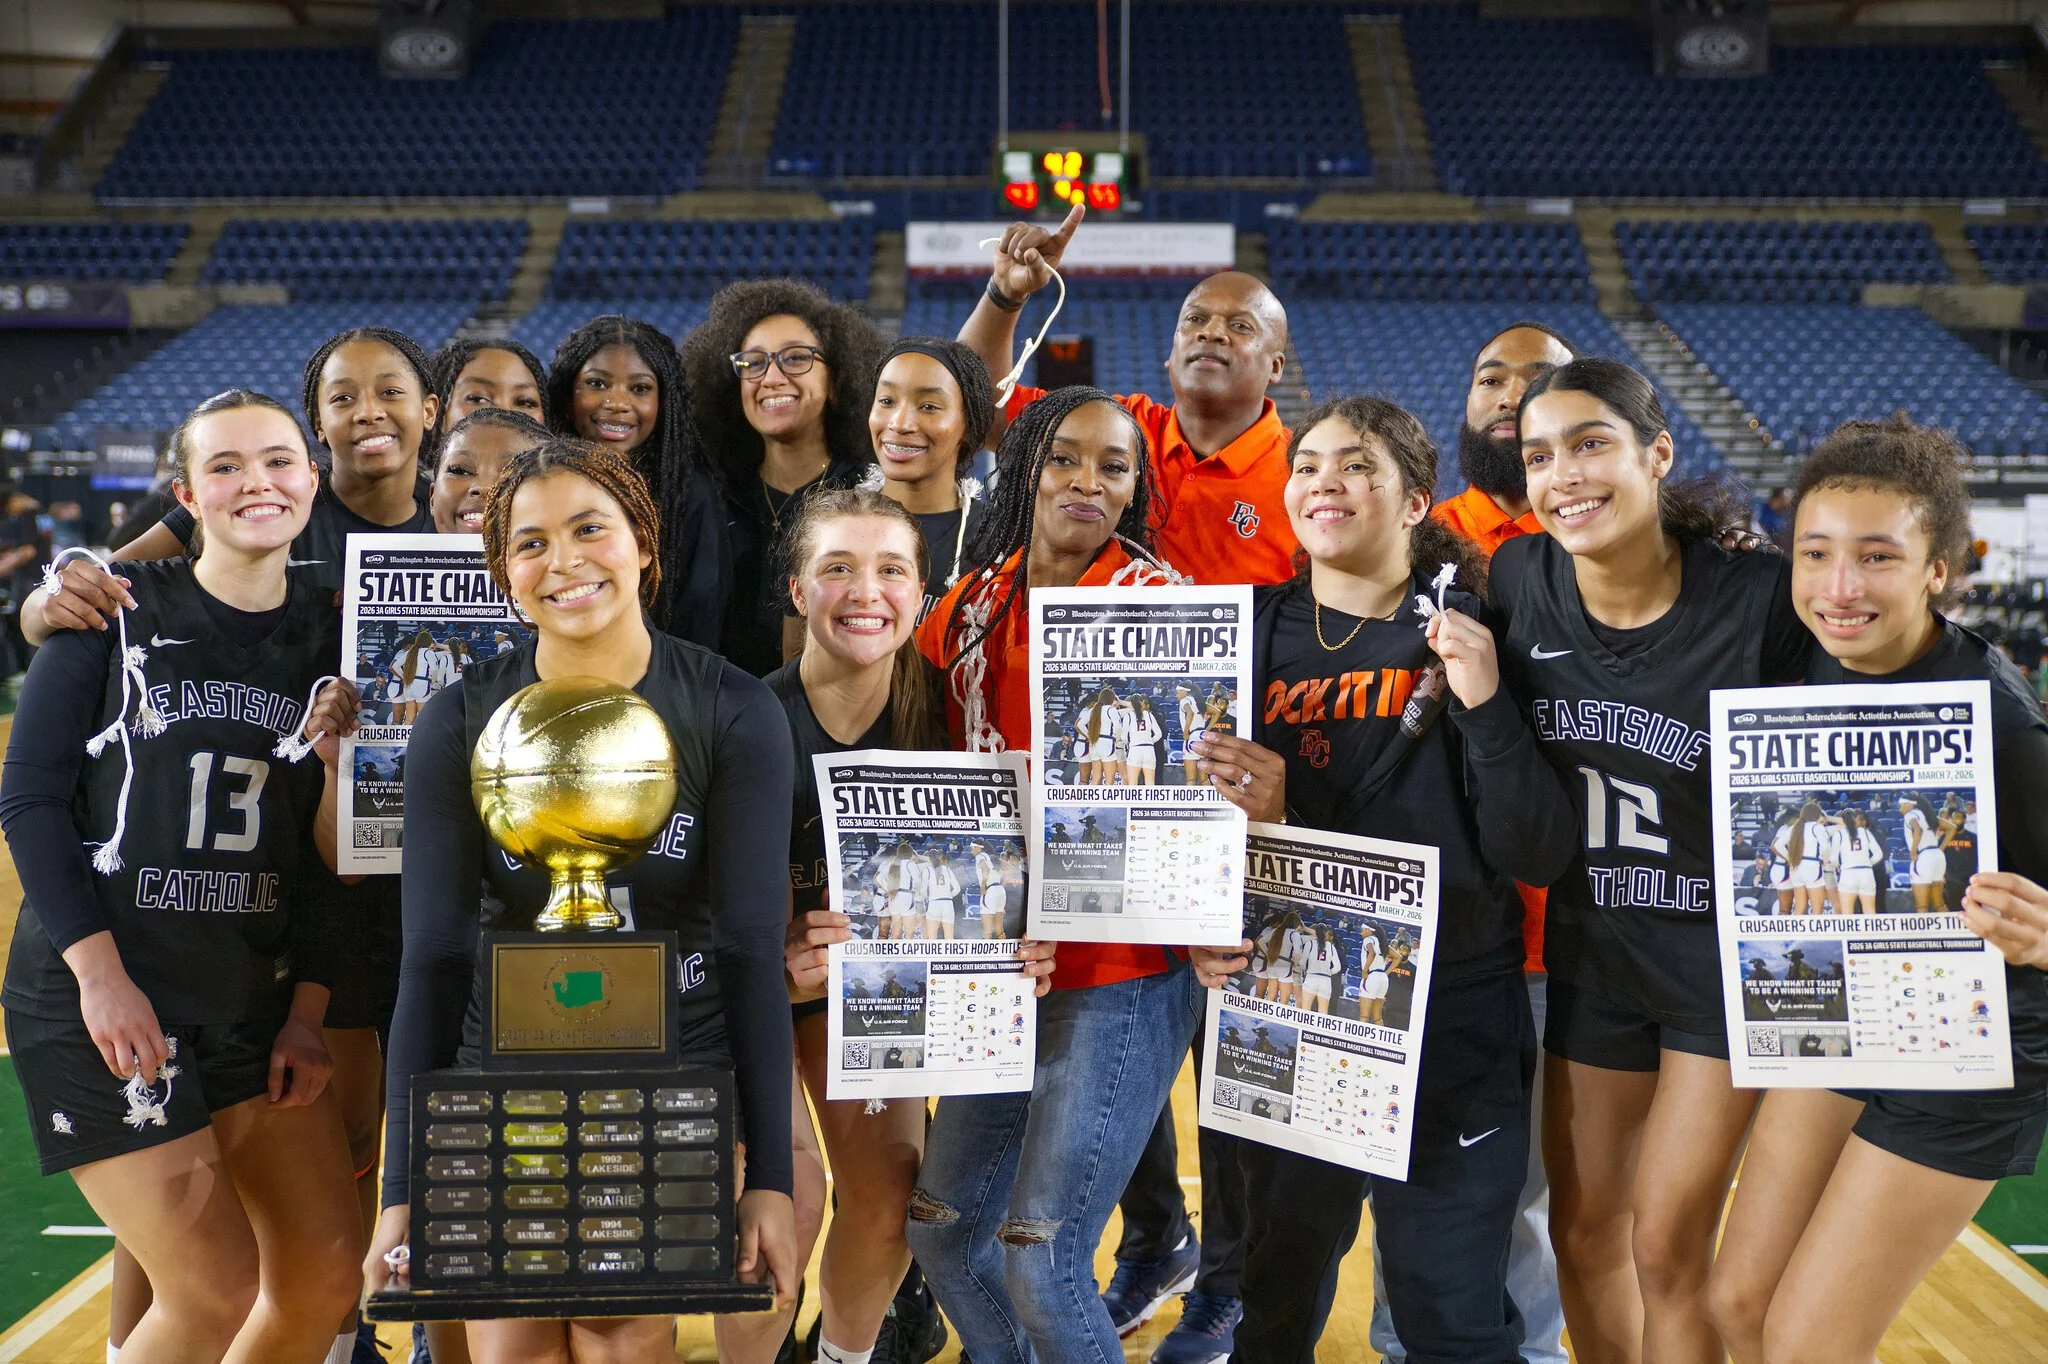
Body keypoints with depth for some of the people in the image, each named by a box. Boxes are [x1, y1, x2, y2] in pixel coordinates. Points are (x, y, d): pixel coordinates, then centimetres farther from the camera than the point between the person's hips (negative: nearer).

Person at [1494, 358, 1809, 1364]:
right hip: (1589, 955, 4)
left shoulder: (1759, 598, -19)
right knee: (1582, 1232, 14)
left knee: (1667, 1248, 0)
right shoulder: (1517, 581, -7)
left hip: (1726, 955, -4)